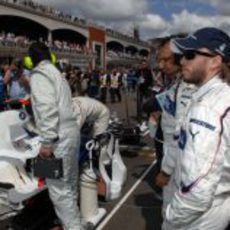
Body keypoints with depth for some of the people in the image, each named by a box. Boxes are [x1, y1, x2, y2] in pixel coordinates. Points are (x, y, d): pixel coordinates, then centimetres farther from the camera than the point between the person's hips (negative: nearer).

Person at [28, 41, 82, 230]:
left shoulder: (39, 74, -8)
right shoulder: (56, 72, 21)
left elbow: (47, 108, -21)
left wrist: (47, 141, -22)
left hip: (59, 136, -10)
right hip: (71, 130, 10)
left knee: (58, 188, -3)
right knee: (69, 183, 21)